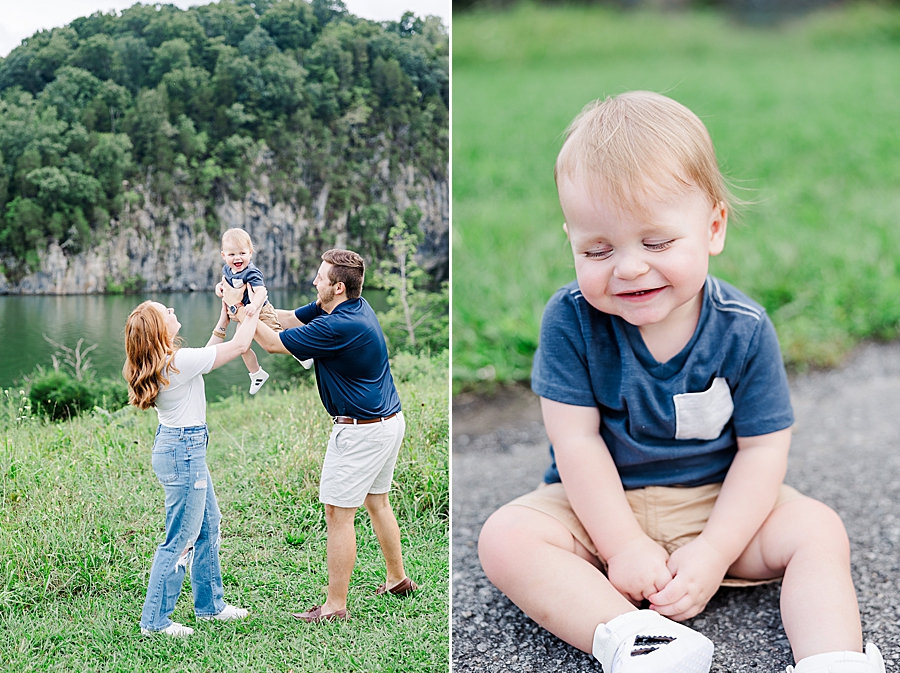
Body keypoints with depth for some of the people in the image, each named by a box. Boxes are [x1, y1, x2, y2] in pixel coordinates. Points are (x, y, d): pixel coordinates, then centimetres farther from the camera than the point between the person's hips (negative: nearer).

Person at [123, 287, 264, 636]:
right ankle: (155, 620, 7)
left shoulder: (159, 362, 3)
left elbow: (206, 357, 20)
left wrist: (223, 320, 18)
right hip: (184, 451, -10)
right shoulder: (179, 361, -24)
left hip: (176, 446, 10)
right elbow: (239, 345, -17)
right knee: (180, 538, -1)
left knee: (208, 523, 20)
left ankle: (210, 604, 32)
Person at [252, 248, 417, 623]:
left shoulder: (338, 327, -26)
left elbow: (275, 343, -18)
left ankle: (336, 605, 5)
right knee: (377, 502, 23)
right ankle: (397, 579, 36)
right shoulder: (356, 307, 4)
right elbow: (288, 319, 11)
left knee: (338, 515, -1)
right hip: (390, 421, 10)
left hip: (361, 431, -10)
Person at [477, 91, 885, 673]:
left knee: (820, 532, -19)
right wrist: (624, 547, -21)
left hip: (718, 502, 1)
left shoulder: (744, 330, -13)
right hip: (603, 506, 0)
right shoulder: (571, 321, -15)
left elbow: (763, 448, -11)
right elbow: (577, 441, -15)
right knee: (505, 538, -25)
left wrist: (714, 553, -20)